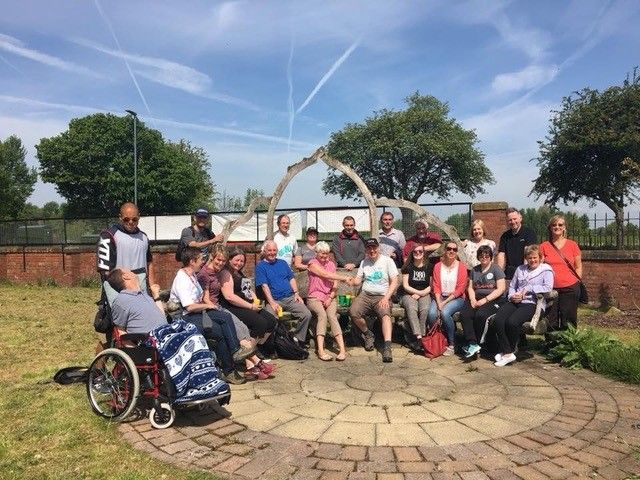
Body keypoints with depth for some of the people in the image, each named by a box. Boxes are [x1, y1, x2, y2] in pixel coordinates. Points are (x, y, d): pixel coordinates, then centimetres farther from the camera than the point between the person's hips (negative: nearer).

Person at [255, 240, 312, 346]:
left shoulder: (282, 263, 21)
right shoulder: (260, 266, 4)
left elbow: (291, 278, 19)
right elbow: (264, 285, -6)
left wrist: (296, 293, 3)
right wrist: (272, 303, -16)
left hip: (290, 298, 4)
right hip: (274, 300, -4)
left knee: (307, 315, -17)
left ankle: (298, 339, 2)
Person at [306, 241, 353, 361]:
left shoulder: (331, 264, 17)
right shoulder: (312, 263, 1)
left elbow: (335, 285, 10)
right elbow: (326, 275, -15)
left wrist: (330, 298, -8)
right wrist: (345, 278, -18)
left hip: (330, 297, 3)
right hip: (314, 297, -3)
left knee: (332, 315, -27)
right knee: (322, 314, -32)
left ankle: (342, 349, -36)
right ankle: (320, 351, -39)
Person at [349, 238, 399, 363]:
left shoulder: (387, 261, 5)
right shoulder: (364, 262, 18)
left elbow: (394, 282, 0)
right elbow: (357, 280, 17)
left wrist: (386, 298, -13)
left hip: (382, 296, -3)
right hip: (365, 295, 3)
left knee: (385, 314, -34)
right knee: (353, 312, -26)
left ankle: (387, 347, -43)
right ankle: (368, 334, -1)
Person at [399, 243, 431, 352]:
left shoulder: (428, 266, 8)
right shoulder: (408, 267, 7)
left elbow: (431, 286, 5)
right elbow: (405, 286, 1)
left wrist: (419, 294, -8)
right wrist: (419, 292, -9)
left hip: (424, 294, 1)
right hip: (409, 294, 0)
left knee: (425, 309, -32)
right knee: (411, 308, -33)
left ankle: (419, 337, -27)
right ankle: (419, 337, -37)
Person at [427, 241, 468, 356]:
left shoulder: (461, 267, -1)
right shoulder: (438, 266, 7)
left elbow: (460, 289, -7)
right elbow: (436, 287, 1)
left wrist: (445, 302, -14)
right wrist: (439, 303, -14)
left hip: (456, 298, -2)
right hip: (440, 297, 2)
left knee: (445, 312, -31)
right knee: (431, 313, -27)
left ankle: (451, 345, -16)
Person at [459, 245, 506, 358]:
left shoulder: (496, 269, 3)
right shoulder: (474, 270, 20)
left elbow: (501, 289, -7)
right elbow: (470, 287, 16)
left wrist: (485, 300, -15)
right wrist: (473, 299, -5)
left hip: (493, 299, -5)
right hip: (477, 298, 5)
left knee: (480, 315, -33)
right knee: (464, 314, -25)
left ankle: (473, 344, -19)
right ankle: (472, 344, -30)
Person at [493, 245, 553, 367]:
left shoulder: (546, 270, 8)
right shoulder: (520, 269, 26)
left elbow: (548, 287, -9)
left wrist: (528, 289, -10)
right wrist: (512, 296, 2)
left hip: (531, 303, -5)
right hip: (515, 301, 5)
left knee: (512, 322, -31)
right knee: (498, 320, -24)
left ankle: (507, 351, -9)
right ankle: (507, 353, -19)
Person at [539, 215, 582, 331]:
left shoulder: (572, 245, 5)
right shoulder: (544, 246, 5)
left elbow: (578, 266, 11)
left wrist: (577, 280, -2)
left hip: (570, 288, 0)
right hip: (550, 289, 0)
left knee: (568, 322, 5)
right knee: (551, 323, 4)